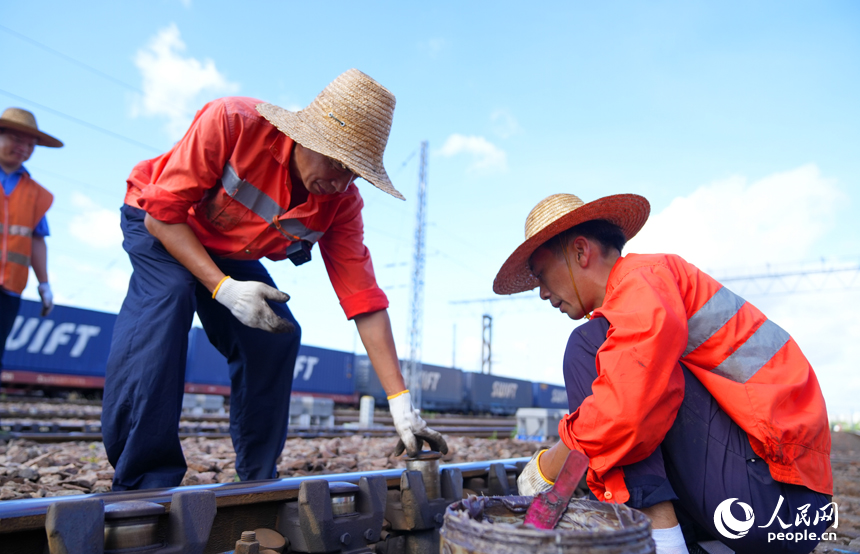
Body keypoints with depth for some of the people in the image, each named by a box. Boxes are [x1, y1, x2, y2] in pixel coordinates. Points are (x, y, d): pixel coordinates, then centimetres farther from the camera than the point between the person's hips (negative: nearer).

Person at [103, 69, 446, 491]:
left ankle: (257, 482, 3)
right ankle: (144, 482, -26)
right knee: (167, 294, -33)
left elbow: (365, 302, -24)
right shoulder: (231, 123, -36)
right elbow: (163, 214, -27)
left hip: (232, 254, 4)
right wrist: (223, 289, -39)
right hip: (161, 228, -3)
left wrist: (402, 405, -28)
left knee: (278, 334, -14)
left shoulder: (341, 201, -23)